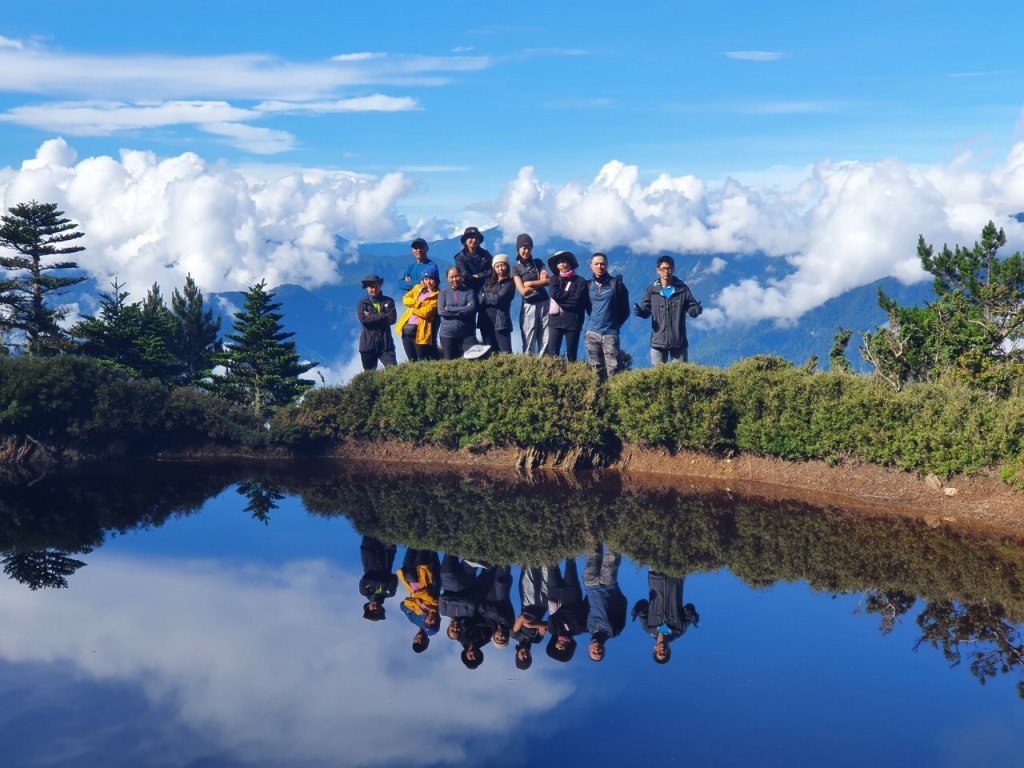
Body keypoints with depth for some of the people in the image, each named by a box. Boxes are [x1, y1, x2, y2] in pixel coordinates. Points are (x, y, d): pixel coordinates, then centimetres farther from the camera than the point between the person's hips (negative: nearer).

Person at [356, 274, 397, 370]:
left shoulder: (388, 301, 7)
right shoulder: (362, 303, 4)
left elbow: (392, 318, -8)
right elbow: (363, 319, -14)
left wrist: (371, 317, -9)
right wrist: (383, 316, -13)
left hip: (386, 343, 0)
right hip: (368, 343, 0)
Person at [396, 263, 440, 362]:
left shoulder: (437, 295, -5)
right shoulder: (418, 288, 14)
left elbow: (426, 311, -14)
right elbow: (405, 299, 6)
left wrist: (413, 309, -3)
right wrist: (417, 303, -10)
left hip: (420, 329, -6)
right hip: (407, 327, 6)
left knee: (422, 360, -2)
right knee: (412, 360, 12)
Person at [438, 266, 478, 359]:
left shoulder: (469, 292, 5)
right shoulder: (443, 292, 8)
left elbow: (472, 308, -11)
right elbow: (441, 311, -6)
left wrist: (449, 308, -9)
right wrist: (462, 311, -10)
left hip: (467, 333, -1)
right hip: (448, 334, 1)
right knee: (450, 361, 7)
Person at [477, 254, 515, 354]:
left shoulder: (509, 283, 3)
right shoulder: (488, 282, 17)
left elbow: (499, 298, -11)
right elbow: (479, 300, 5)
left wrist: (485, 296, 4)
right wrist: (493, 298, -11)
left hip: (500, 322, -5)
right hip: (486, 322, 5)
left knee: (506, 353, -11)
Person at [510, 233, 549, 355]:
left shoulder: (538, 262, 13)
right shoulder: (515, 268, 4)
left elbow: (548, 281, -2)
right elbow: (523, 291, -8)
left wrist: (530, 283, -7)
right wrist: (541, 282, -2)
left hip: (544, 305, 2)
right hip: (529, 307, -2)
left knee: (546, 342, -5)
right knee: (529, 344, -3)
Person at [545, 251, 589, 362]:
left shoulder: (580, 281, 5)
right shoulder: (554, 279, 13)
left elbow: (577, 301, -8)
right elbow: (555, 295, -5)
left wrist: (562, 299, -3)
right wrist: (570, 295, 0)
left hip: (573, 321, -1)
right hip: (555, 320, 1)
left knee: (571, 355, 1)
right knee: (552, 354, -7)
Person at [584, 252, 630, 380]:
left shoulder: (616, 284, 1)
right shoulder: (588, 285, 10)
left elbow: (625, 310, 6)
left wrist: (615, 324, 8)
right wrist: (595, 319, 14)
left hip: (610, 333, -3)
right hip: (592, 333, 3)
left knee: (612, 369, -8)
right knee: (596, 369, 3)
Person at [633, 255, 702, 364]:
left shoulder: (683, 288, 4)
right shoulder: (652, 289, 4)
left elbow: (691, 308, 2)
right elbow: (646, 309, 1)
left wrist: (696, 310, -21)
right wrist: (639, 311, -22)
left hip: (679, 341, 0)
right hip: (658, 340, 0)